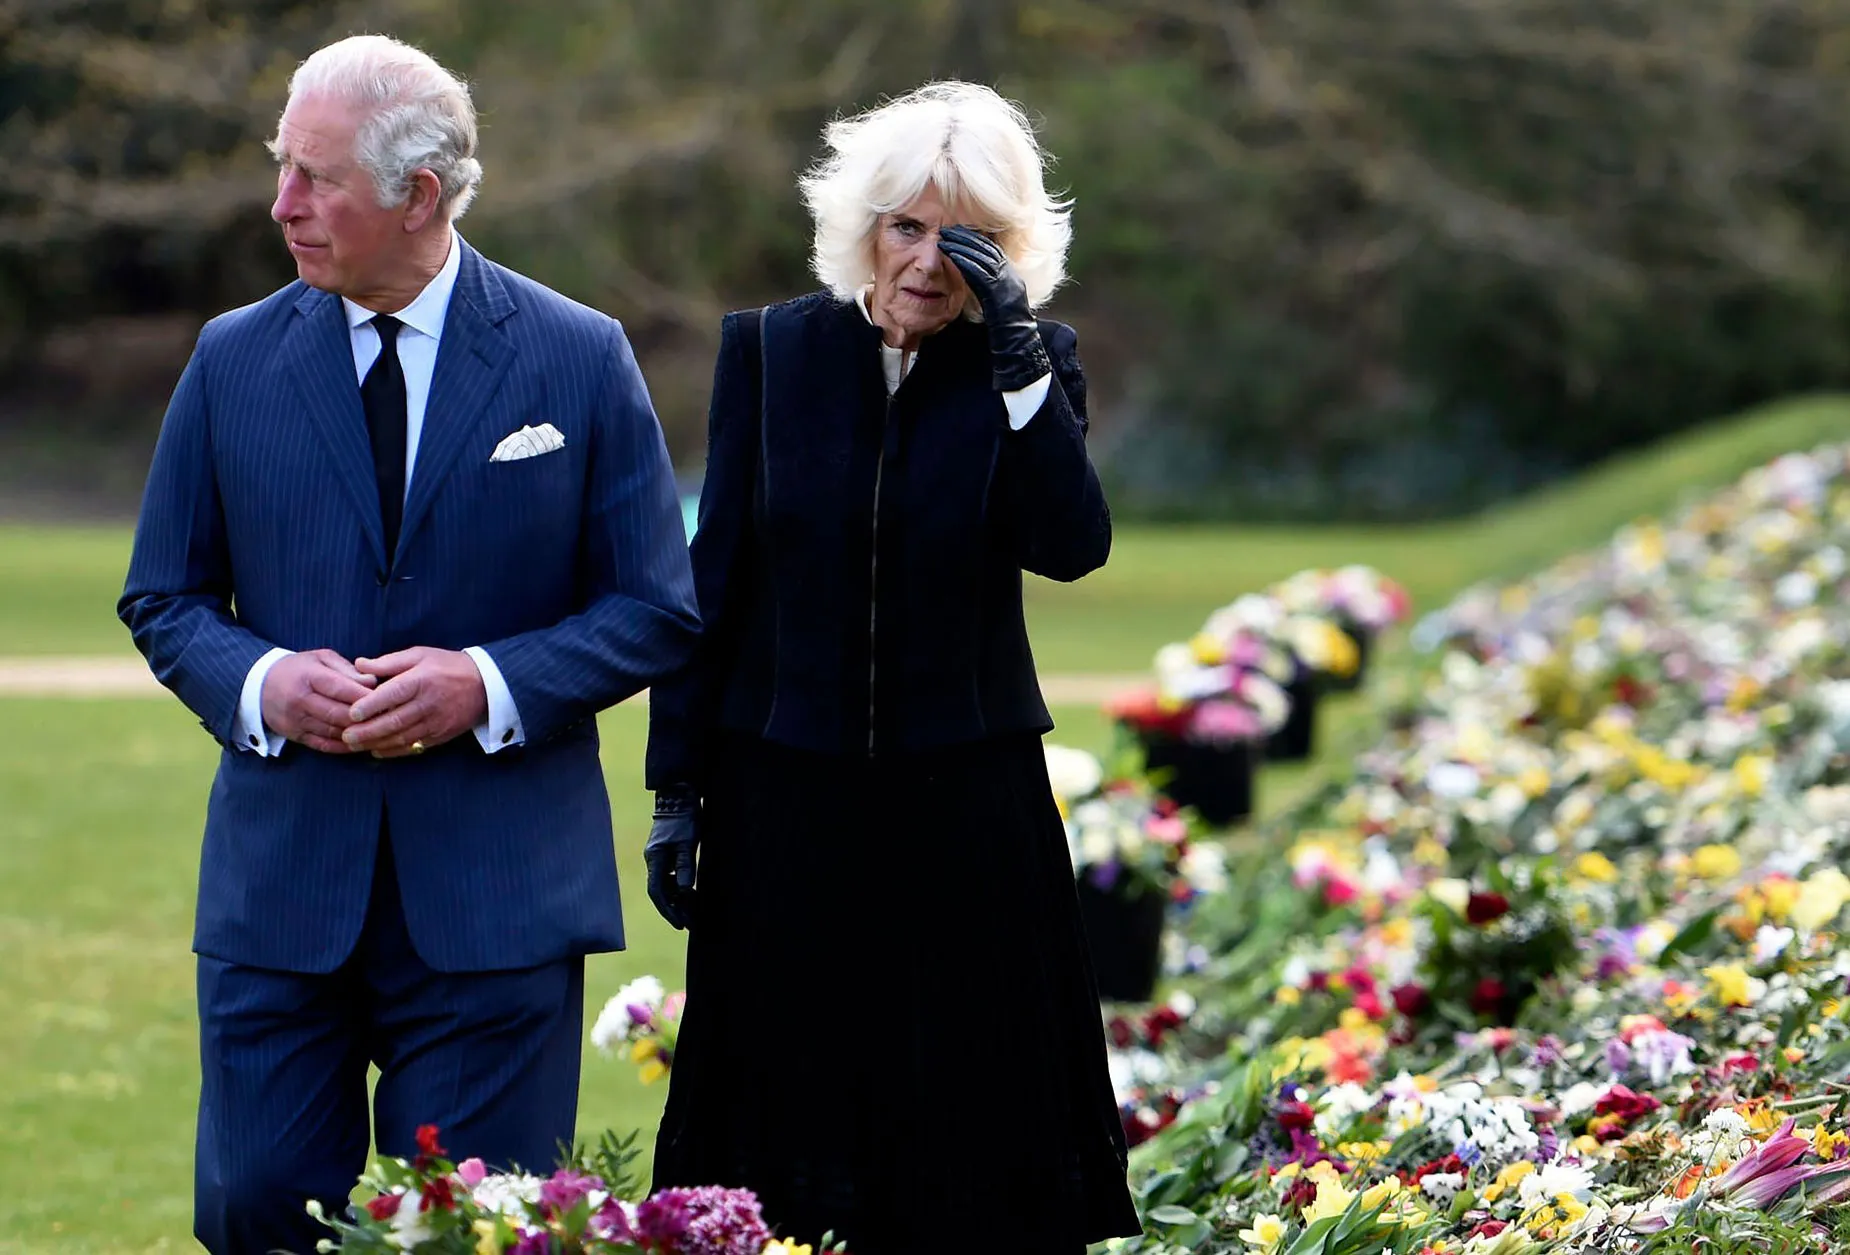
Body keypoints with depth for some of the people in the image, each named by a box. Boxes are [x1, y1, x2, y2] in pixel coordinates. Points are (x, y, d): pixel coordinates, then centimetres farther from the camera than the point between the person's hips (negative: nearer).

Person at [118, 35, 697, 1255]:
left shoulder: (580, 359, 0)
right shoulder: (233, 361, 6)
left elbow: (657, 610, 1)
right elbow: (165, 598, 11)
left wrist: (491, 685, -15)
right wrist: (259, 681, -11)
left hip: (496, 891, -2)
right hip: (280, 881, 2)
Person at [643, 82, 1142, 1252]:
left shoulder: (1031, 363, -1)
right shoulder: (772, 350, 0)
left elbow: (1071, 545, -17)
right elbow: (714, 578, 3)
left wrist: (1017, 360, -22)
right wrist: (677, 788, 1)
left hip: (965, 803, 0)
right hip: (785, 798, 1)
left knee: (966, 1133, 3)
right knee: (784, 1118, 6)